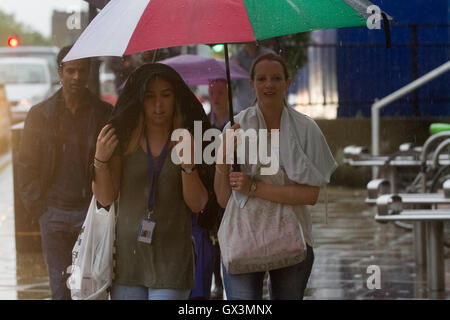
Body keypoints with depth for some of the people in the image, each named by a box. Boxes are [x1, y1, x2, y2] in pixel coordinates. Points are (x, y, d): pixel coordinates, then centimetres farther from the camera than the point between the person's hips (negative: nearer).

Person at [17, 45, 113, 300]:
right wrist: (38, 207, 1)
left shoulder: (105, 114, 5)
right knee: (60, 287, 1)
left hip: (90, 211, -1)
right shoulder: (40, 115, 8)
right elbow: (26, 166, 11)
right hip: (54, 212, 1)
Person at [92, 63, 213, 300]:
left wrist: (188, 165, -16)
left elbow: (197, 205, -1)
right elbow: (105, 198, 2)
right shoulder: (123, 139, 5)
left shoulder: (187, 141, 4)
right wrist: (101, 159, -13)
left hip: (171, 258, -1)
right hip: (127, 252, 1)